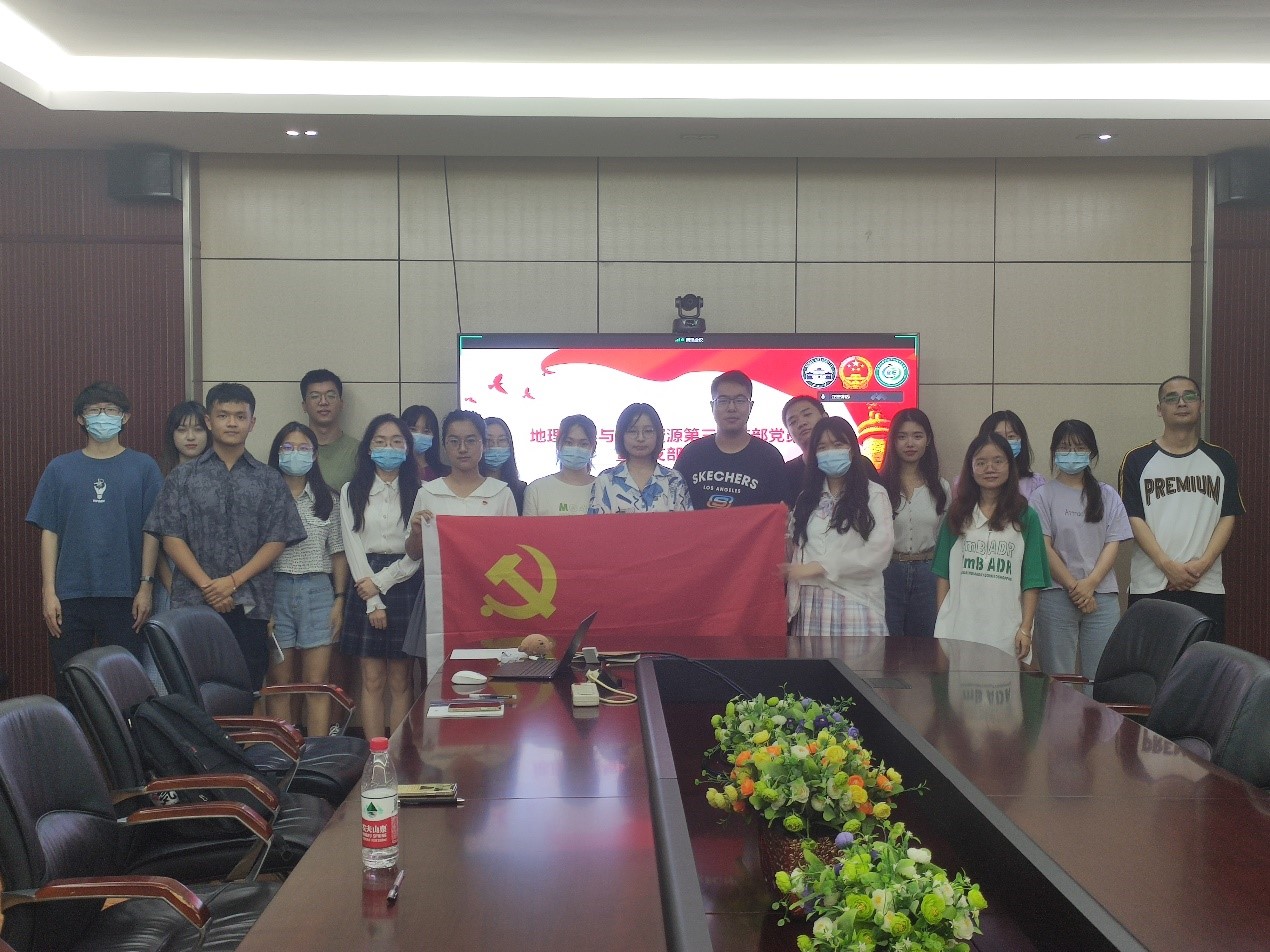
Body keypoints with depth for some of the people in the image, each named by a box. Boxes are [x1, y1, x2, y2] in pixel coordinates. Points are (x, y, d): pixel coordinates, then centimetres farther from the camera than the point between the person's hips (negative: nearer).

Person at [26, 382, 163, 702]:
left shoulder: (143, 467, 3)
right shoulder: (60, 469, 7)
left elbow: (151, 532, 2)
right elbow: (49, 532, 5)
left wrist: (146, 585, -4)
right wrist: (48, 591, -1)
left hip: (125, 595, -1)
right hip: (70, 596, 1)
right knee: (69, 686, 5)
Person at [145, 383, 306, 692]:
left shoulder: (269, 480, 9)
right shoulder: (183, 477, 8)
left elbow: (277, 541, 2)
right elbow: (171, 538, 1)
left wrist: (233, 581, -10)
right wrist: (207, 586, -10)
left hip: (250, 607, 0)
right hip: (194, 603, 0)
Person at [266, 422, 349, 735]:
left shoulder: (327, 500, 10)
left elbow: (338, 553, 10)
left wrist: (339, 599, 2)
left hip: (317, 591, 1)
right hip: (275, 590, -1)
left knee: (316, 683, 0)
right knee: (279, 682, 4)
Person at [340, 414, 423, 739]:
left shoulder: (417, 492, 2)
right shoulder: (352, 491, 6)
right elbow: (353, 547, -1)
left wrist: (382, 581, -11)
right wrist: (373, 602, -8)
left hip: (404, 585, -1)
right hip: (366, 588, 1)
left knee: (400, 680, 3)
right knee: (372, 680, 1)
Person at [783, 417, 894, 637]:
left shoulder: (874, 494, 2)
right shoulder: (807, 497, 19)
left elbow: (880, 551, -9)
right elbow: (794, 548, 17)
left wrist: (819, 566, -12)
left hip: (854, 601, -4)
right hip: (811, 602, 4)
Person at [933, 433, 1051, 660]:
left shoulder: (1025, 517, 5)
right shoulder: (957, 515, 10)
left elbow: (1031, 581, 3)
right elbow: (943, 574, 10)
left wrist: (1025, 628, -4)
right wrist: (940, 623, 4)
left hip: (1005, 632, -1)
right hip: (958, 630, 1)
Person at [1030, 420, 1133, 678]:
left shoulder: (1107, 495, 13)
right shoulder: (1044, 495, 4)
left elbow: (1113, 544, 5)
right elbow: (1043, 548, -3)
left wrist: (1090, 583, -9)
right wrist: (1073, 586, -9)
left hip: (1102, 596, 2)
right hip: (1056, 596, -2)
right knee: (1058, 679, -1)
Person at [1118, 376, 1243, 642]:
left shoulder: (1221, 461, 11)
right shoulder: (1138, 460, 4)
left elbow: (1228, 517, 6)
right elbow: (1134, 518, -3)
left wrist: (1203, 564, -9)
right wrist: (1168, 565, -13)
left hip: (1206, 585, 2)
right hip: (1150, 586, -2)